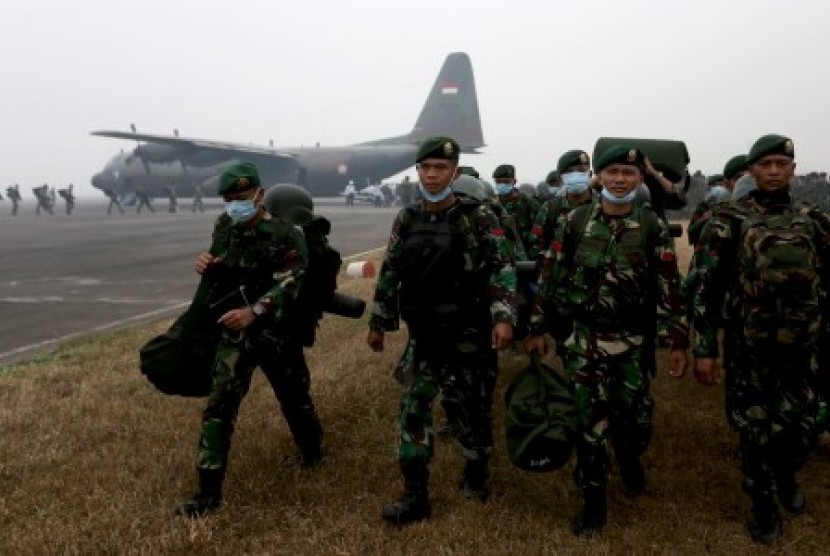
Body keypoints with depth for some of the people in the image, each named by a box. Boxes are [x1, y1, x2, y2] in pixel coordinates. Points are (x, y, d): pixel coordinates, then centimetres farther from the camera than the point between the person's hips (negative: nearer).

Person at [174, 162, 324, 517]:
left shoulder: (286, 234, -14)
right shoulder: (224, 227, 3)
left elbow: (289, 284, -23)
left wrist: (254, 311, -36)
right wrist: (207, 265, -8)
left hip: (277, 333, -3)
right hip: (235, 332, 3)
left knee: (295, 397, 16)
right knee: (219, 406, -5)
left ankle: (312, 451, 45)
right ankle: (209, 490, 2)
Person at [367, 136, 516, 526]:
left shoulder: (478, 218, -8)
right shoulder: (406, 220, 4)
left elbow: (503, 269, -11)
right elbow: (389, 274, 11)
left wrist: (504, 317, -24)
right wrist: (378, 322, 13)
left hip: (469, 335, -3)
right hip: (425, 337, 4)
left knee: (471, 408, 9)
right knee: (413, 408, 1)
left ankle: (476, 473, 36)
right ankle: (415, 496, 11)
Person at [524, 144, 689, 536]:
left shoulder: (653, 227, -2)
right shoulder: (574, 221, -1)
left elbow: (669, 286, -1)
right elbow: (551, 277, 3)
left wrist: (678, 342, -4)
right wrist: (538, 328, 3)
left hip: (633, 341, 0)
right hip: (582, 338, 0)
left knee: (634, 414, 11)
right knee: (589, 418, 4)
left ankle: (630, 459, 45)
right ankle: (594, 498, 19)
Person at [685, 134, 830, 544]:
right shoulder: (728, 221, -7)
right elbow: (705, 287, -9)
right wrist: (704, 348, -12)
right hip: (748, 350, -3)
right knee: (756, 433, 7)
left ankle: (785, 472, 44)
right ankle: (763, 503, 28)